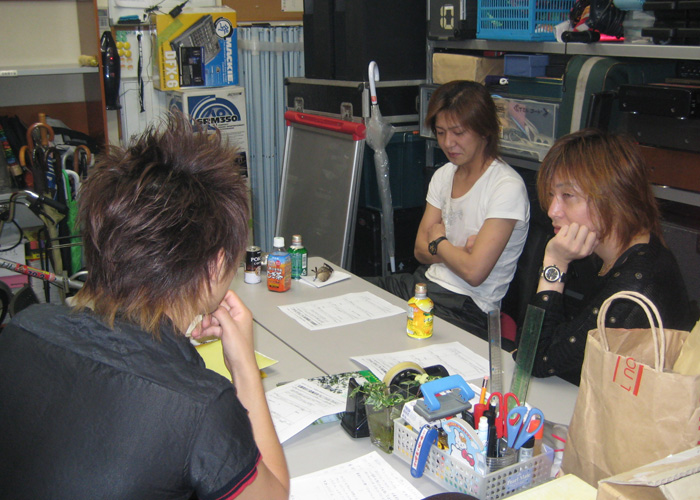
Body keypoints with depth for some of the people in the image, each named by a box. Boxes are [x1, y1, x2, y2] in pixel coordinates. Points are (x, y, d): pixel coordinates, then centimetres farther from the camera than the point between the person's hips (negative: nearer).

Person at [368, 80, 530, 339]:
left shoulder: (507, 187, -16)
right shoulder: (444, 175, 9)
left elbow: (474, 272, -22)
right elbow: (420, 250, 8)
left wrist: (438, 240, -4)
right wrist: (458, 252, -12)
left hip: (467, 308, -8)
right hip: (425, 284, 8)